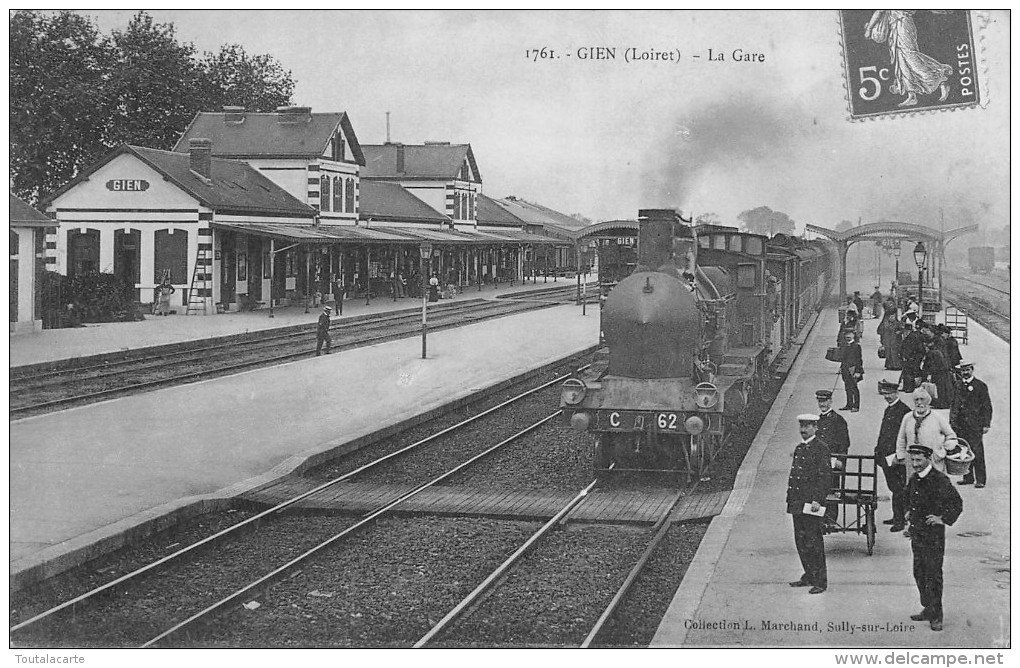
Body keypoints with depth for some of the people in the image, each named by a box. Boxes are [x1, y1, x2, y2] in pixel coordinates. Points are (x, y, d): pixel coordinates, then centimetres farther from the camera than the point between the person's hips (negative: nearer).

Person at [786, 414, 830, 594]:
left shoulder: (821, 449, -8)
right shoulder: (799, 449, 17)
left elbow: (825, 476, -14)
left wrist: (817, 500, -20)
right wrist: (790, 497, 17)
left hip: (811, 503, -8)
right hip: (797, 502, 8)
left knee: (813, 542, -6)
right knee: (800, 541, 11)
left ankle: (820, 581, 0)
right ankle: (809, 575, 21)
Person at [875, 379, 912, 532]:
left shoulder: (904, 410, -11)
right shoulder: (888, 409, 17)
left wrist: (898, 455, -19)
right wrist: (878, 450, 16)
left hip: (897, 457, -9)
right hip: (886, 456, 9)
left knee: (898, 489, -6)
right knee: (893, 487, 14)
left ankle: (899, 520, -2)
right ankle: (899, 517, 22)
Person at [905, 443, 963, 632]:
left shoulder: (939, 480, -15)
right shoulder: (914, 479, 9)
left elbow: (957, 503, -14)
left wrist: (943, 519, -13)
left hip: (933, 534, -8)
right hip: (916, 533, 8)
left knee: (933, 575, -4)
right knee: (919, 573, 13)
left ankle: (936, 616, 3)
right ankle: (928, 609, 25)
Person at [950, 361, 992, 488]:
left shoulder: (980, 386, 0)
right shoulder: (958, 386, 13)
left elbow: (987, 406, 0)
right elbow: (954, 405, 17)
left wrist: (986, 424, -6)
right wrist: (952, 421, 9)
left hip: (975, 424, -5)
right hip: (960, 424, 5)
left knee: (977, 451, -7)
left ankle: (980, 479, -2)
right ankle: (968, 477, 14)